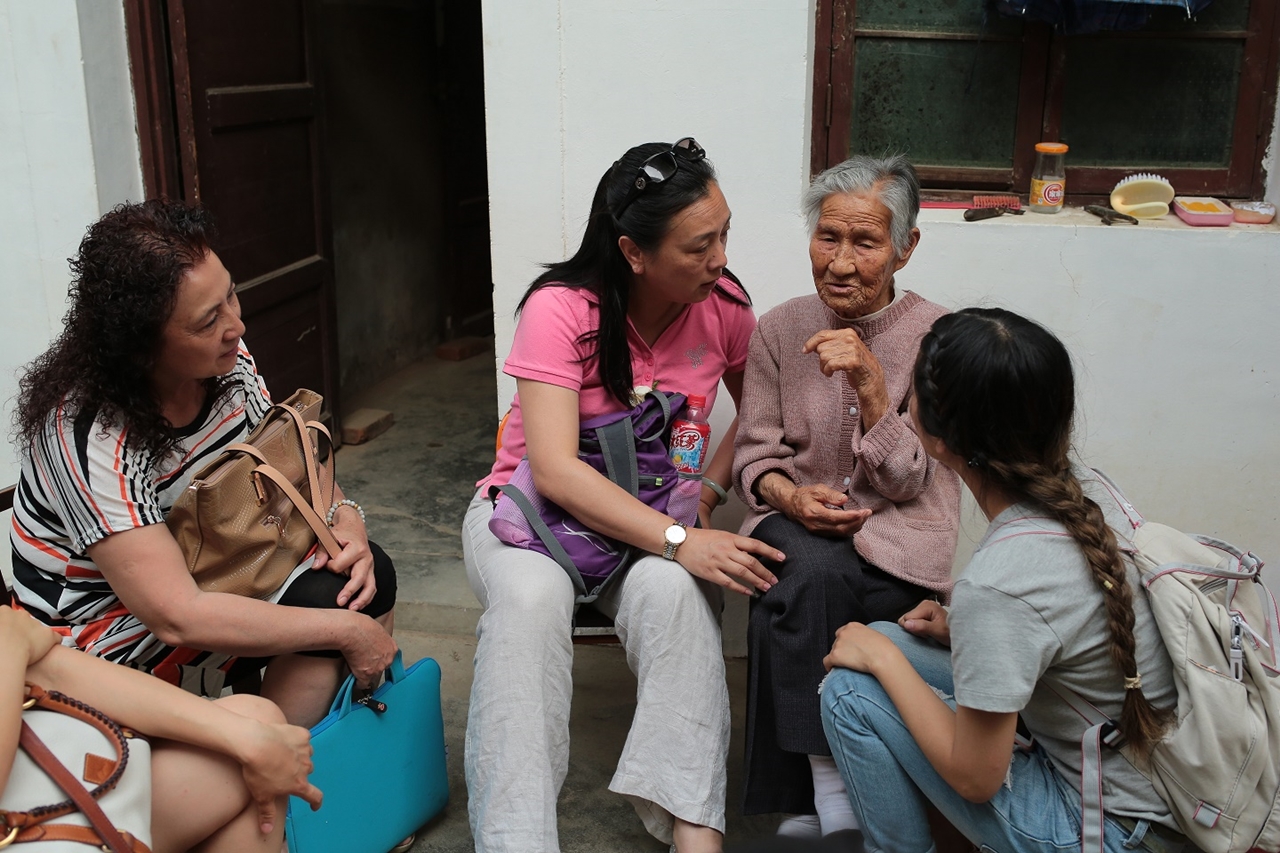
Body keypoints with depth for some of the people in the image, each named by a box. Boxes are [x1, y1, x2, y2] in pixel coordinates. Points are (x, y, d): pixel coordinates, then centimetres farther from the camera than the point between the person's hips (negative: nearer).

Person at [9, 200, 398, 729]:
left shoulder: (226, 360, -10)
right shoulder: (84, 433, -30)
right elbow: (177, 619, -34)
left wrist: (345, 518, -18)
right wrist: (346, 631, -30)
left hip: (213, 576, 7)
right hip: (108, 634, -7)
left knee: (370, 575, -12)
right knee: (321, 601, -25)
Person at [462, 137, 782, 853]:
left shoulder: (724, 306, -7)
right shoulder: (561, 309, -19)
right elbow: (554, 470, -28)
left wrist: (708, 493, -9)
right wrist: (679, 541, -38)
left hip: (657, 512, 2)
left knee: (672, 590, -34)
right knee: (531, 597, -36)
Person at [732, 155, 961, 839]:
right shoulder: (779, 329, 3)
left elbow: (905, 481, -9)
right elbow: (753, 453, 6)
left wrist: (869, 384, -22)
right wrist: (791, 496, -16)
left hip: (895, 532, -2)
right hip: (796, 520, 2)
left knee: (791, 607, -30)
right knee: (812, 572, -34)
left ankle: (807, 794, -11)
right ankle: (829, 782, -21)